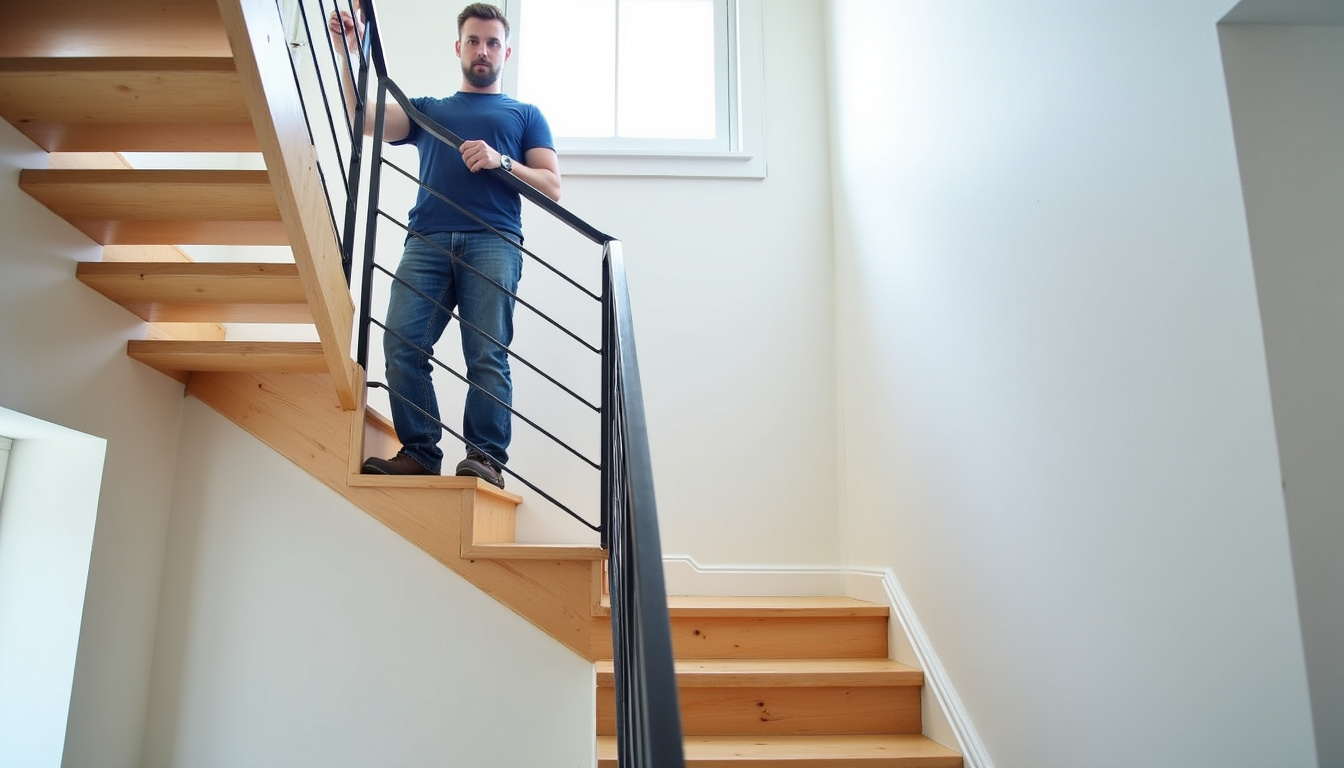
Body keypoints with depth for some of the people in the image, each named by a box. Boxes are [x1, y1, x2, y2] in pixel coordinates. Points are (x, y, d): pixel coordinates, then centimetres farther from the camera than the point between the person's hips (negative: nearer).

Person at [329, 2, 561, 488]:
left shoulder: (524, 115, 25)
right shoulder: (428, 110, 31)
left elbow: (552, 187, 13)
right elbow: (366, 121, 14)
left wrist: (502, 161, -2)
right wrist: (347, 54, 5)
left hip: (492, 242, -2)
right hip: (427, 241, 3)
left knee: (487, 353, -15)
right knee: (402, 344, -13)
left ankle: (486, 457, -14)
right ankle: (419, 453, -9)